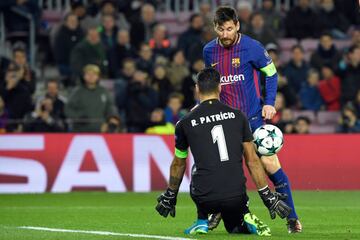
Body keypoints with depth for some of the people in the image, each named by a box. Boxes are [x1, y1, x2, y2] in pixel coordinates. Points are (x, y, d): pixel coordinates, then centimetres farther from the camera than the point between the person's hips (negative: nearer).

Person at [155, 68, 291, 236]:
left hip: (205, 199, -1)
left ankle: (202, 221, 18)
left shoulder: (185, 123, 4)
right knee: (235, 227, 30)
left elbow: (178, 165, 19)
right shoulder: (237, 116, 6)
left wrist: (170, 197, 35)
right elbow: (252, 161, 10)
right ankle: (245, 219, -5)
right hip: (236, 196, 1)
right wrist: (268, 197, 18)